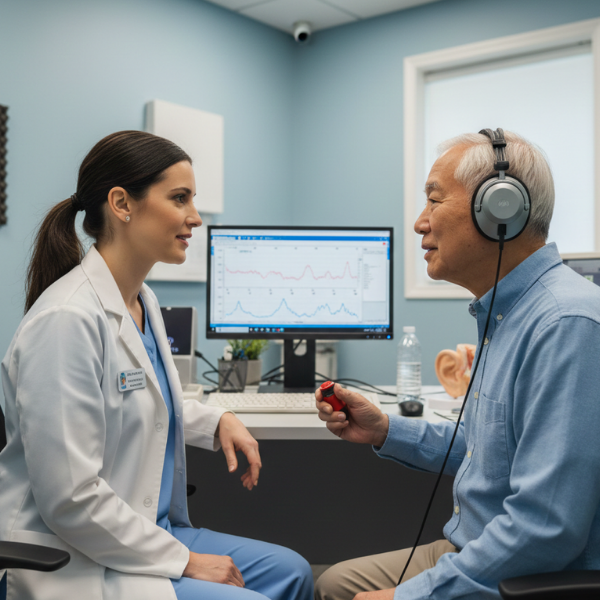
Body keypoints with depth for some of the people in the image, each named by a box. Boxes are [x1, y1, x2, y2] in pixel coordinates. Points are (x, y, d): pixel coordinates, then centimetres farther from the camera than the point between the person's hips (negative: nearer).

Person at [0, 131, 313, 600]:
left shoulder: (143, 301, 5)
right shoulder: (67, 320, -25)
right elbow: (70, 499, -25)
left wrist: (219, 422, 5)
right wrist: (184, 561, -17)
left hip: (148, 530, 9)